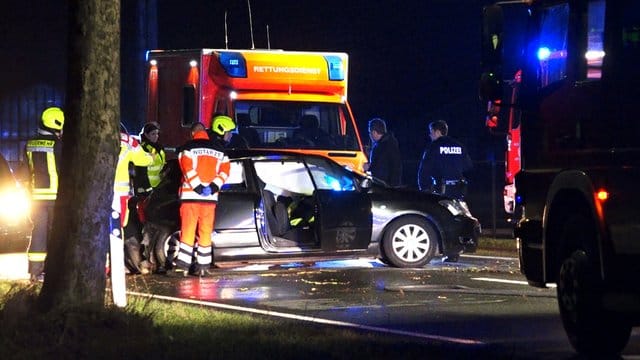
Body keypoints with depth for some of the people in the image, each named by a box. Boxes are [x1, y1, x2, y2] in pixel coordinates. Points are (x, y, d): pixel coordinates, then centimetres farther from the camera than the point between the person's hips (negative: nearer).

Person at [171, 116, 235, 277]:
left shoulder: (188, 148, 2)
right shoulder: (220, 150, 12)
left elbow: (187, 168, -9)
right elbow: (224, 171, 3)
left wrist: (197, 187, -12)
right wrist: (214, 186, -5)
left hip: (190, 195, -2)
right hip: (210, 197, 3)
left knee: (188, 230, -2)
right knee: (206, 232, 7)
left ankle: (182, 265, -6)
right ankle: (203, 266, 6)